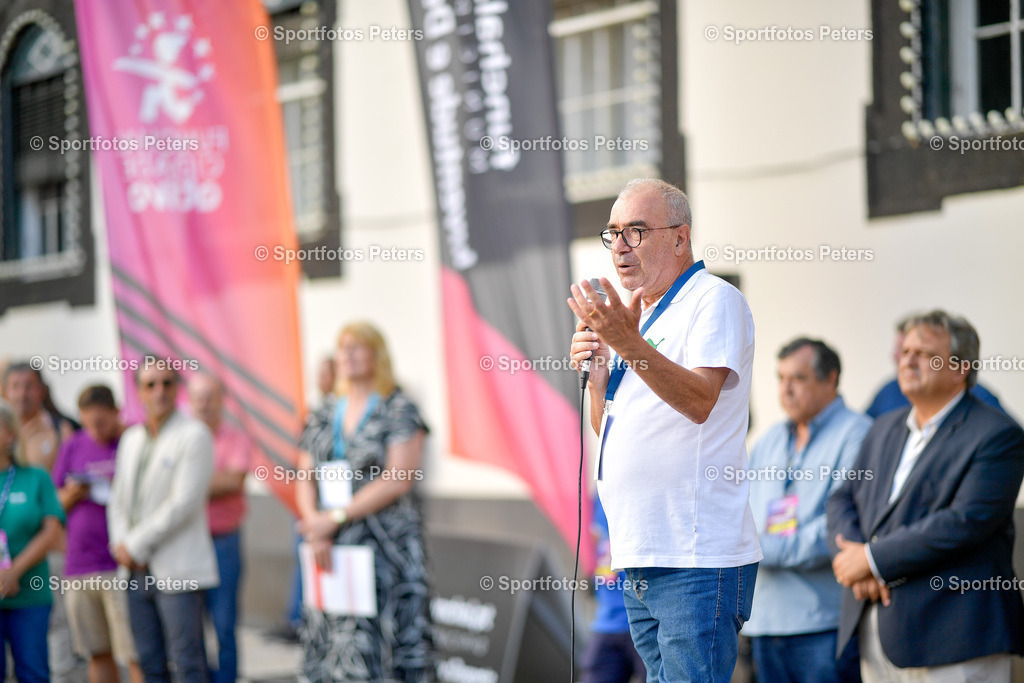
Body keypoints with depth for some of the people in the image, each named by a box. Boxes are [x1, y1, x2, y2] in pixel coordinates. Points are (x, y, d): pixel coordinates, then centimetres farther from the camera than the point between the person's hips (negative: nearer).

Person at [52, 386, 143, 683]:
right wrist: (71, 496, -6)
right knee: (99, 655, 9)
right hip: (80, 568, 4)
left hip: (123, 566, -4)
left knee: (135, 655, -7)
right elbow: (55, 507, 15)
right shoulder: (73, 447, 12)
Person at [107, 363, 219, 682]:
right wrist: (121, 545, -3)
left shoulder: (194, 435, -7)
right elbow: (118, 500, 16)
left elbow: (184, 504, -14)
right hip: (137, 571, 7)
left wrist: (135, 546, -11)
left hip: (176, 572, -7)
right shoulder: (131, 438, 16)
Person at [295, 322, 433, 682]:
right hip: (331, 552, 5)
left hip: (386, 548, -5)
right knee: (330, 647, 2)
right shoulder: (323, 416, 15)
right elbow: (305, 480, 12)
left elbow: (397, 480, -11)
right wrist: (315, 525, -8)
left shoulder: (399, 410, -2)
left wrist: (336, 517, -13)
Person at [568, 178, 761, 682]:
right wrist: (596, 368, 4)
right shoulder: (636, 316, 22)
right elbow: (606, 428, 23)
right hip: (638, 559, 9)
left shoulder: (715, 300, -5)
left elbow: (699, 400, -22)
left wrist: (627, 343, -35)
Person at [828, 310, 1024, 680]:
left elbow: (967, 521, -17)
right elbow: (842, 500, 16)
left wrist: (873, 559, -15)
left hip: (953, 633, -7)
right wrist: (856, 559, -7)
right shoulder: (885, 428, 18)